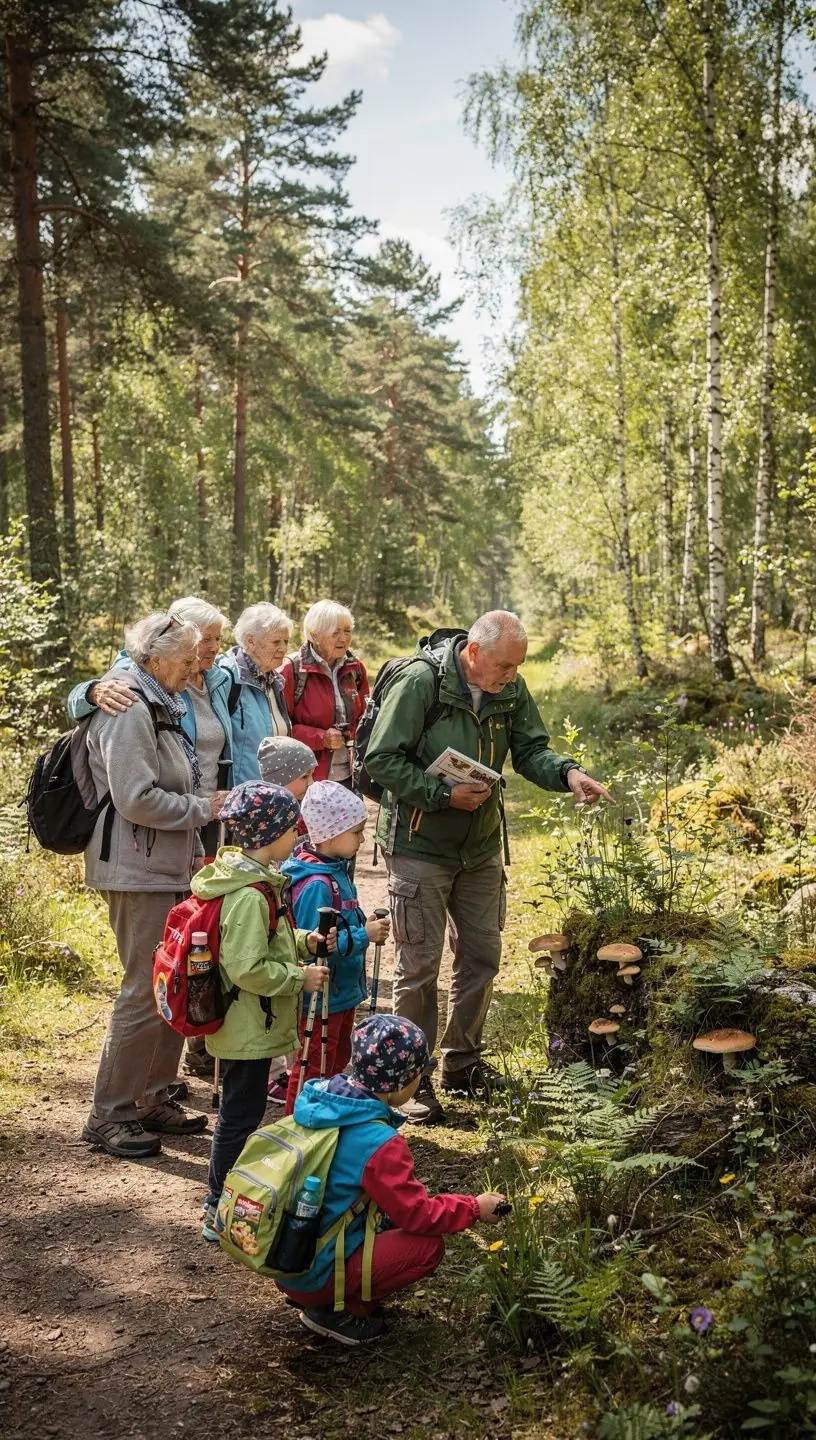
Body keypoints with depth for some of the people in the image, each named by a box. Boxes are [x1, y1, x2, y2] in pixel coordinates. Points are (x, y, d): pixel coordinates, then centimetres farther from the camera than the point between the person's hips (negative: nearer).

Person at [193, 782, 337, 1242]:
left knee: (241, 1112, 21)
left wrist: (305, 941, 3)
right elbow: (247, 970, -30)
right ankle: (220, 1212, 14)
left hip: (246, 1026, 10)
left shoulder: (252, 878, 6)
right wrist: (300, 977, -20)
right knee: (241, 1113, 2)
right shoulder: (249, 896, -27)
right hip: (248, 1028, -10)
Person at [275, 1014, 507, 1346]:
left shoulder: (319, 1104, 0)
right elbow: (417, 1214, -17)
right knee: (428, 1246, -7)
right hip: (315, 1274, -8)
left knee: (387, 1218, 18)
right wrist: (475, 1208, -2)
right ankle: (336, 1311, -2)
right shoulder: (379, 1143, -25)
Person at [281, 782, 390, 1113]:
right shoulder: (315, 884, -27)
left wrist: (365, 928, 0)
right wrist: (364, 935, -24)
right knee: (313, 1071, 5)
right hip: (321, 996, -10)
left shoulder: (336, 869, 4)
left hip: (342, 990, 10)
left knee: (338, 1060, 24)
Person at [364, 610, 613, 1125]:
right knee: (420, 965, -1)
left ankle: (463, 1063, 32)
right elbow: (381, 760, -19)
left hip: (481, 846, 6)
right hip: (419, 845, -6)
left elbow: (530, 750, 2)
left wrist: (568, 772, -19)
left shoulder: (511, 689, -3)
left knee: (482, 955, 14)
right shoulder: (419, 682, -21)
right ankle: (413, 1079, 13)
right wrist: (445, 795, -24)